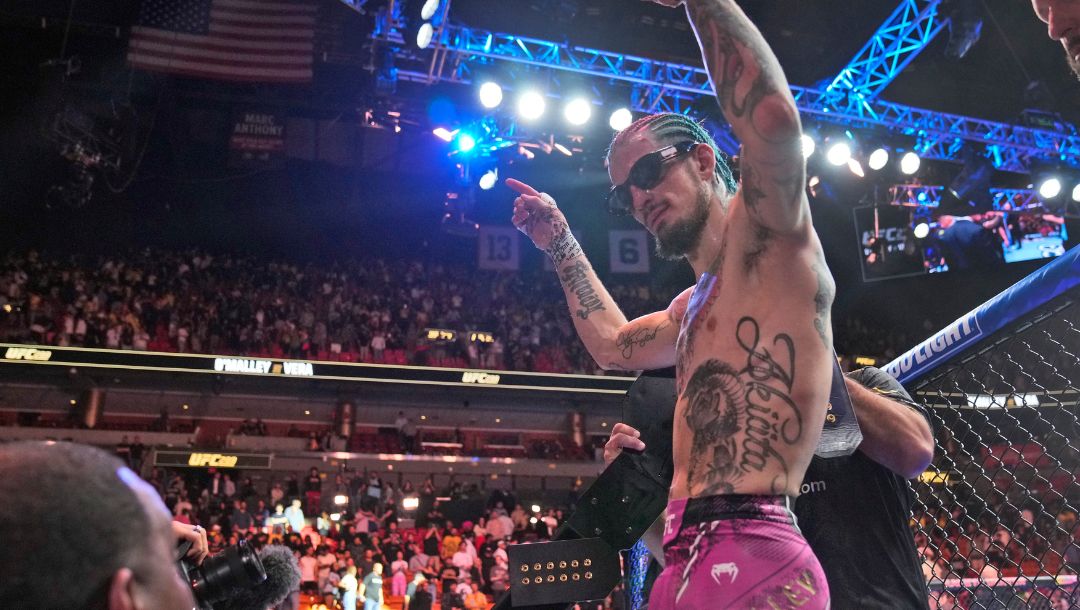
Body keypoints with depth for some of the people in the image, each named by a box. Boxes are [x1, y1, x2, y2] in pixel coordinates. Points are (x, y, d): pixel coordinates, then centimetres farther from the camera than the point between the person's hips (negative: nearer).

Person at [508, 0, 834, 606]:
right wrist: (560, 241, 38)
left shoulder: (766, 238, -4)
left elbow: (772, 116, -24)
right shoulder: (699, 302, 22)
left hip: (753, 560, -9)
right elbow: (615, 345, 37)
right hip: (689, 560, 9)